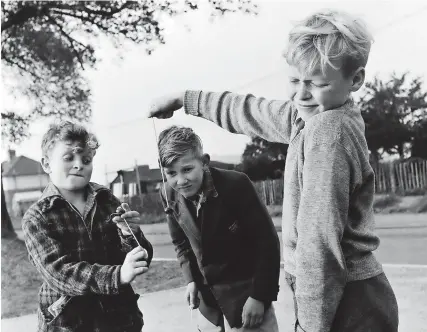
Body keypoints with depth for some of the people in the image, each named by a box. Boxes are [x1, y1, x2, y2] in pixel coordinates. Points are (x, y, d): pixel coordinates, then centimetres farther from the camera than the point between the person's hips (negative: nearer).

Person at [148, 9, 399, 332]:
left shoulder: (329, 129, -21)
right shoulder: (310, 116, 6)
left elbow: (321, 243, -23)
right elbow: (252, 112, 20)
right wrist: (186, 98, 27)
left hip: (344, 305, -9)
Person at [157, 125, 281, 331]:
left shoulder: (236, 184, -21)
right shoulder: (170, 196, -5)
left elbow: (267, 242, -17)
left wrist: (259, 296, -17)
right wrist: (191, 279, -2)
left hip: (246, 293, -5)